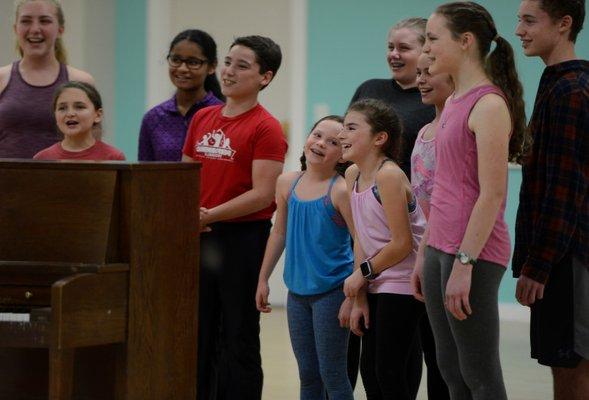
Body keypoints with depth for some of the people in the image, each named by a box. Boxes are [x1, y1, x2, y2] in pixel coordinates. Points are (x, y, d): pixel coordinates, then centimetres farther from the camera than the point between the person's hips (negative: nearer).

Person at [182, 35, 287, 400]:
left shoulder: (266, 128, -10)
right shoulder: (202, 119, 10)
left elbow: (262, 194, -16)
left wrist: (209, 215, -17)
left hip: (243, 237, -6)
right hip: (200, 238, 6)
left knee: (239, 339, 2)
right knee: (200, 337, 13)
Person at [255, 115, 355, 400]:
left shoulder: (341, 190, -15)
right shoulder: (287, 183, 4)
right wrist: (263, 279, 16)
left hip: (332, 291, -6)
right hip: (297, 291, 6)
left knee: (332, 373, 0)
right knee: (307, 374, 13)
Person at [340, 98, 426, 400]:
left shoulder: (388, 175, -20)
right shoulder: (353, 175, 5)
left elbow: (402, 243, -20)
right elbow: (360, 239, 8)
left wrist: (362, 273, -9)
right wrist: (360, 298, 5)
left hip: (401, 285, -9)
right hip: (377, 285, 9)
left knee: (390, 373, -6)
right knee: (369, 369, 12)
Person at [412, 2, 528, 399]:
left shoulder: (489, 105, -14)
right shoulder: (453, 103, 14)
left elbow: (492, 194, -19)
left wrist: (464, 263, -21)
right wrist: (425, 253, 19)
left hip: (473, 252, -9)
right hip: (442, 248, 9)